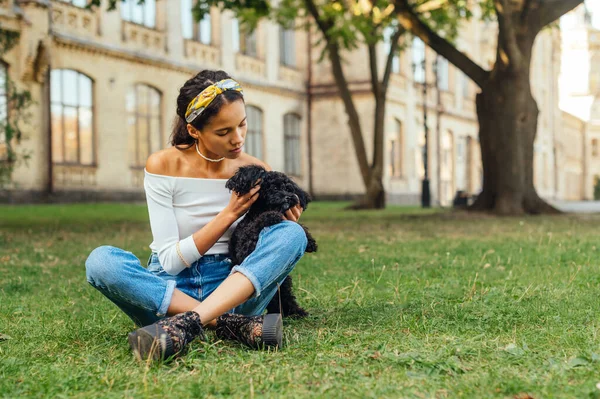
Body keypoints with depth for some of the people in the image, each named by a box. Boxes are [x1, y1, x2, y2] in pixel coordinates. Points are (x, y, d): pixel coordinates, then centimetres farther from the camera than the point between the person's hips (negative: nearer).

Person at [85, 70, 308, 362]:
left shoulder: (254, 171, 1)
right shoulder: (163, 165, -7)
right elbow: (170, 260, -11)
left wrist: (283, 215, -10)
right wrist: (229, 213, -17)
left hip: (233, 291, 2)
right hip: (169, 290, -1)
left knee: (292, 234, -24)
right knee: (101, 260, -29)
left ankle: (186, 324, -37)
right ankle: (231, 326, -34)